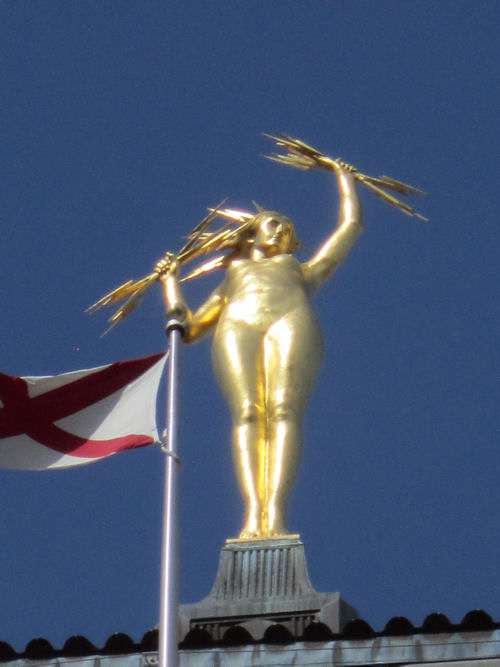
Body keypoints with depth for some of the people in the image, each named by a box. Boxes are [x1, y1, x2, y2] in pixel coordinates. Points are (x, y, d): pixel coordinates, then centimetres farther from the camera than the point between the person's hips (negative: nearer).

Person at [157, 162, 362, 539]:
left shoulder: (303, 271, 44)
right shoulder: (230, 283, 44)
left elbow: (351, 224, 48)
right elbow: (187, 329, 34)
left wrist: (343, 176, 61)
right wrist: (170, 279, 44)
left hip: (291, 322, -1)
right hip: (237, 327, 1)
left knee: (283, 411, -30)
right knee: (247, 414, -29)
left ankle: (275, 514, -50)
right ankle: (253, 513, -49)